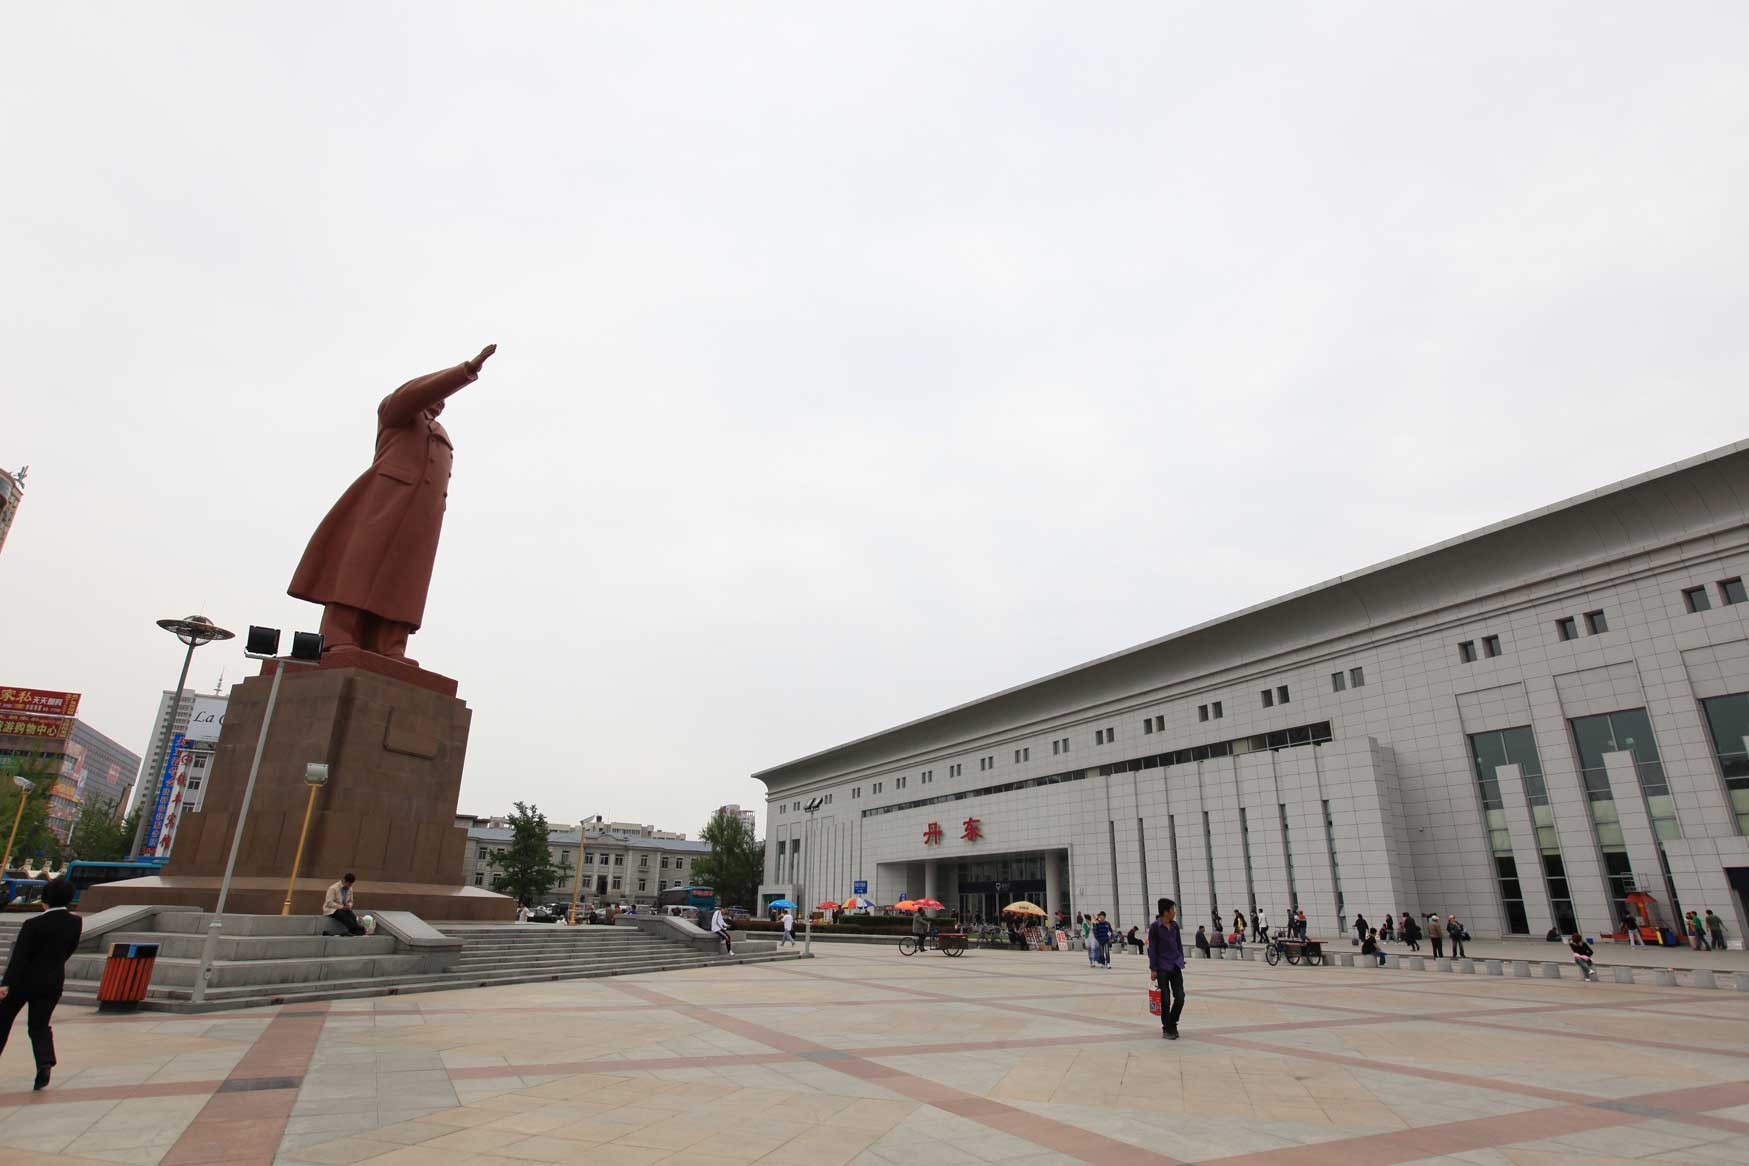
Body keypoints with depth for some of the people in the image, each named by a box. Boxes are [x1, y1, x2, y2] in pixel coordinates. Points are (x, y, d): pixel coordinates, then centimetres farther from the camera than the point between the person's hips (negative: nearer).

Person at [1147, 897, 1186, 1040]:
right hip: (1162, 968, -5)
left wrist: (1181, 961, 12)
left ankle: (1172, 1024, 23)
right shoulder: (1154, 927, -10)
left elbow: (1179, 944, 15)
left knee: (1180, 998, 1)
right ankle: (1166, 1029, 16)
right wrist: (1153, 969, -9)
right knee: (1165, 1000, 0)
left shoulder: (1174, 925, 5)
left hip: (1175, 967, 5)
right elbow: (1152, 949, -8)